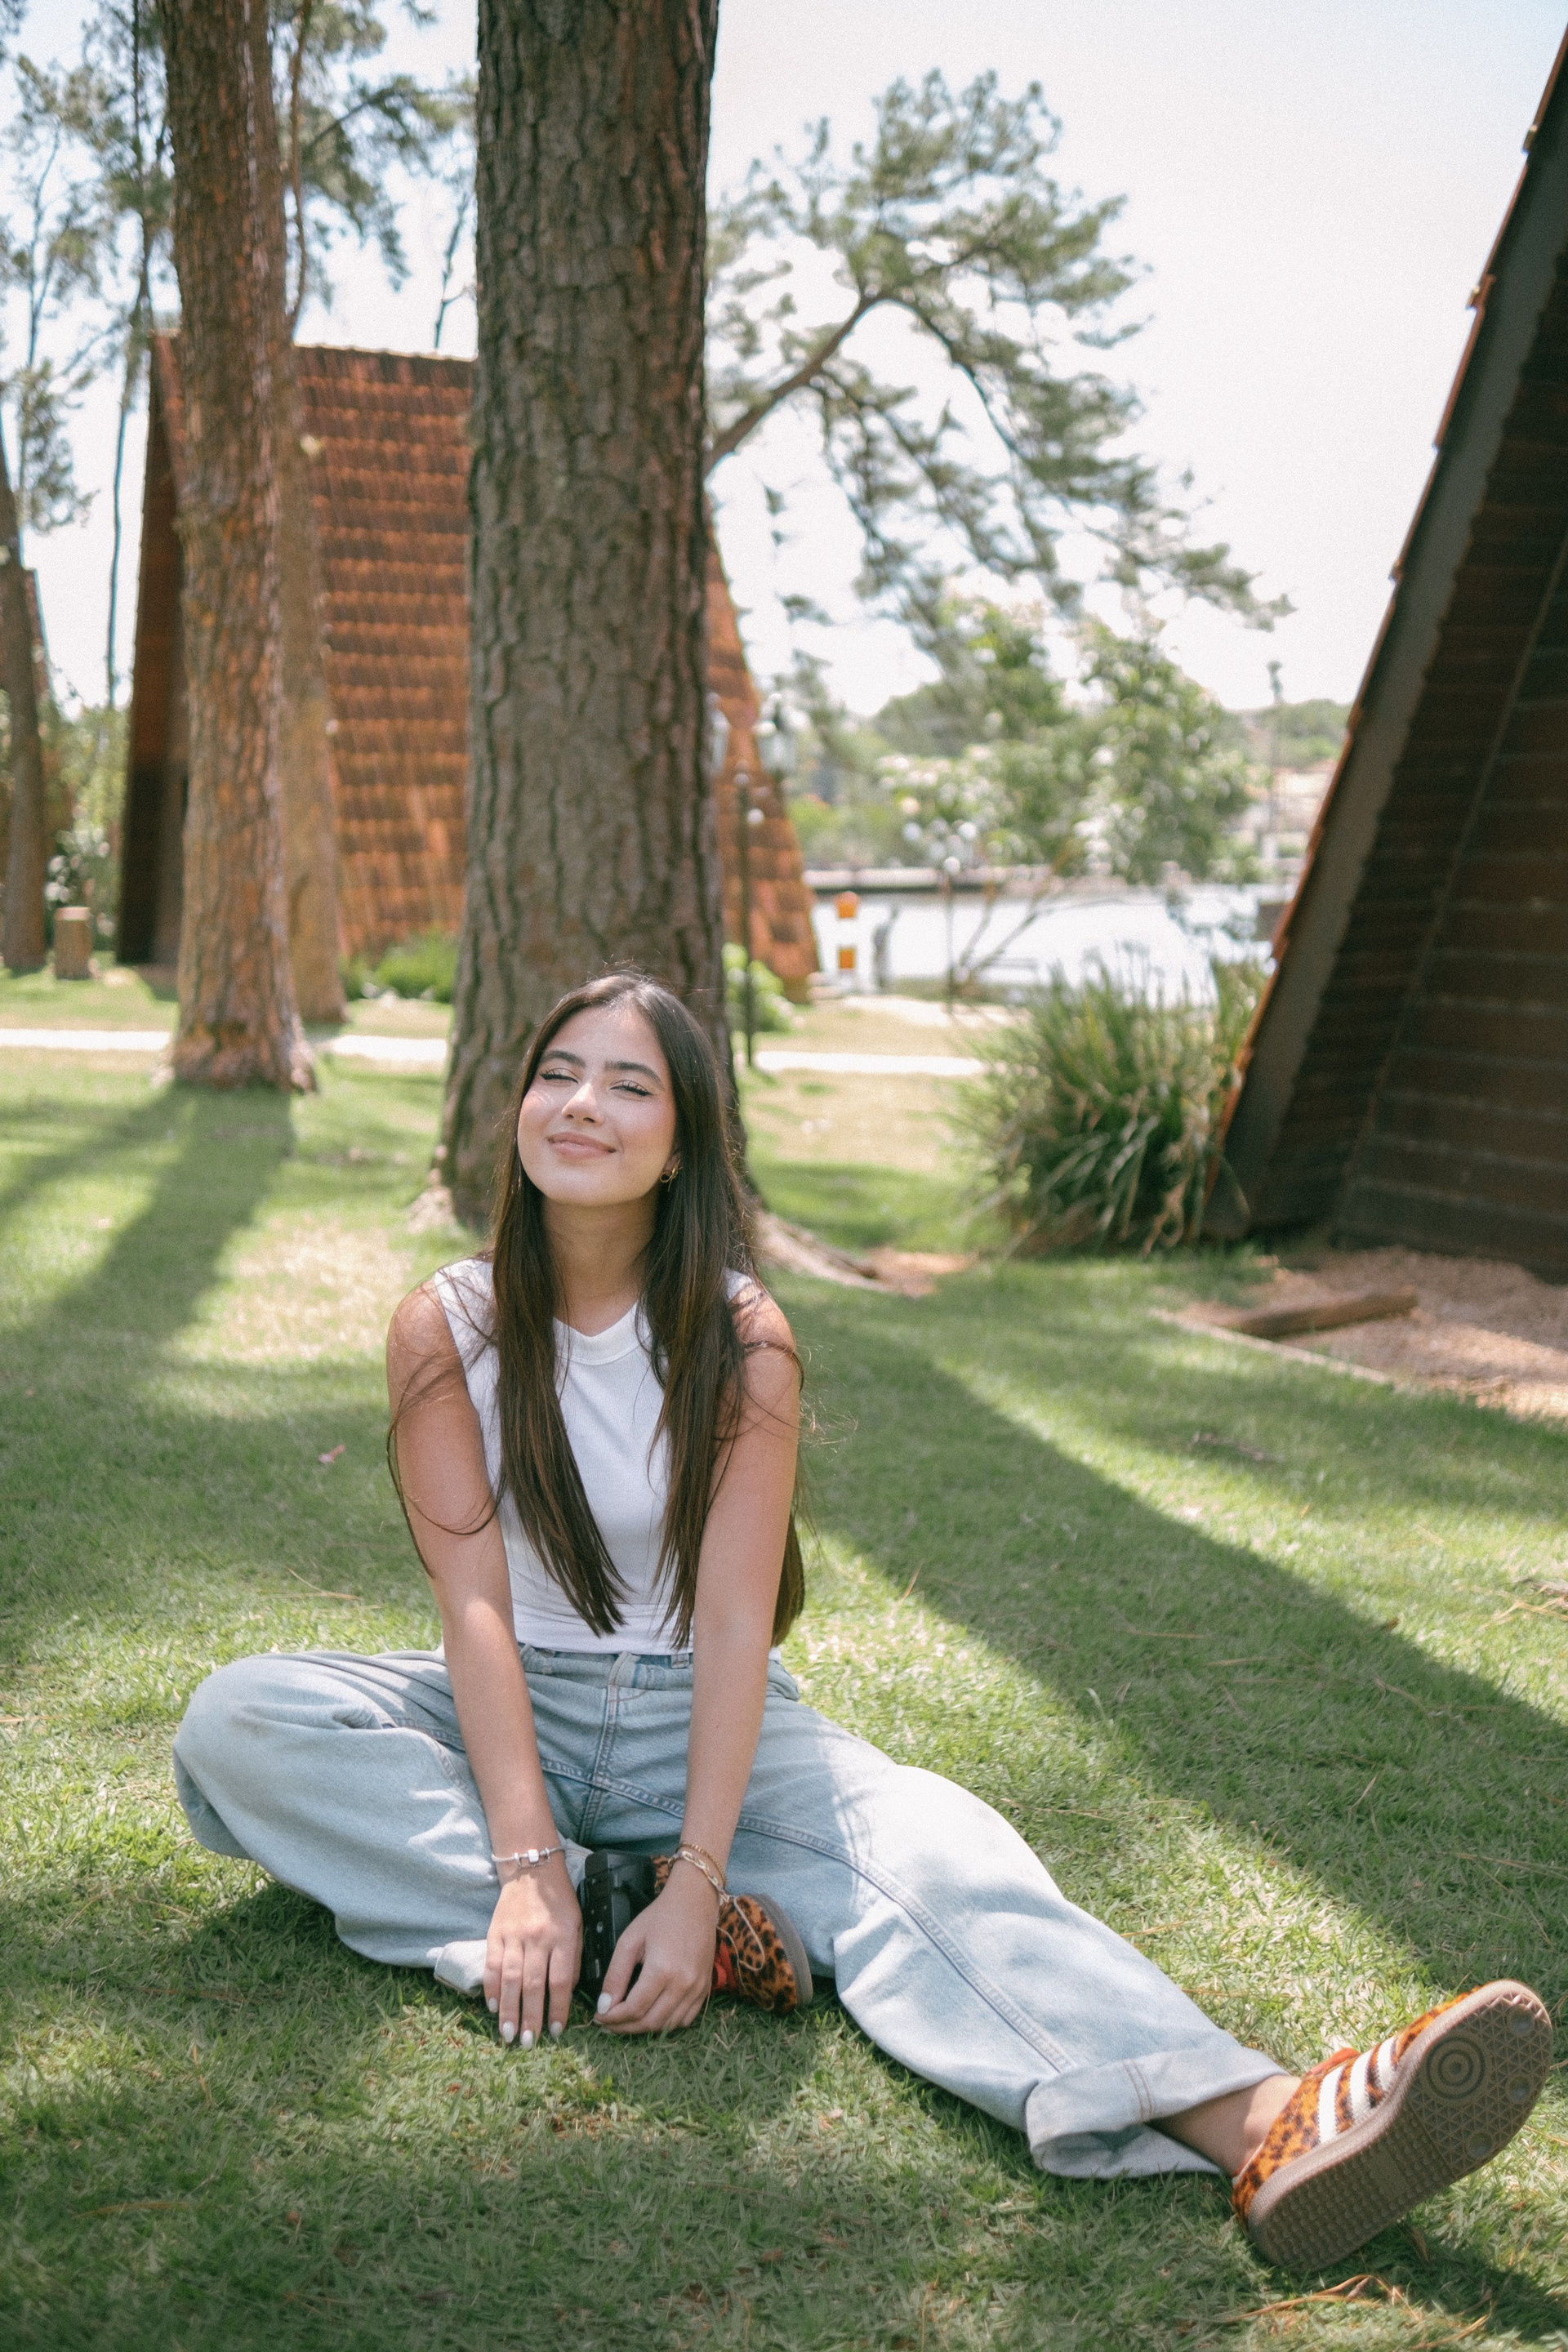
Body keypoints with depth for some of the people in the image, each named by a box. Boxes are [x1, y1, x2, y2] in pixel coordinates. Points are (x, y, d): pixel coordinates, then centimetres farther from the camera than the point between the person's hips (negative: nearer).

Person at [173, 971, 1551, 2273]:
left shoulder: (740, 1339, -9)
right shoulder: (446, 1332, -7)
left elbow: (735, 1621, -15)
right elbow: (478, 1606, -14)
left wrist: (696, 1879, -28)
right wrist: (532, 1870, -26)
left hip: (705, 1726, -1)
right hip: (509, 1716, 2)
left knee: (927, 1849, -30)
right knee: (236, 1722, -24)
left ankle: (1266, 2128, -50)